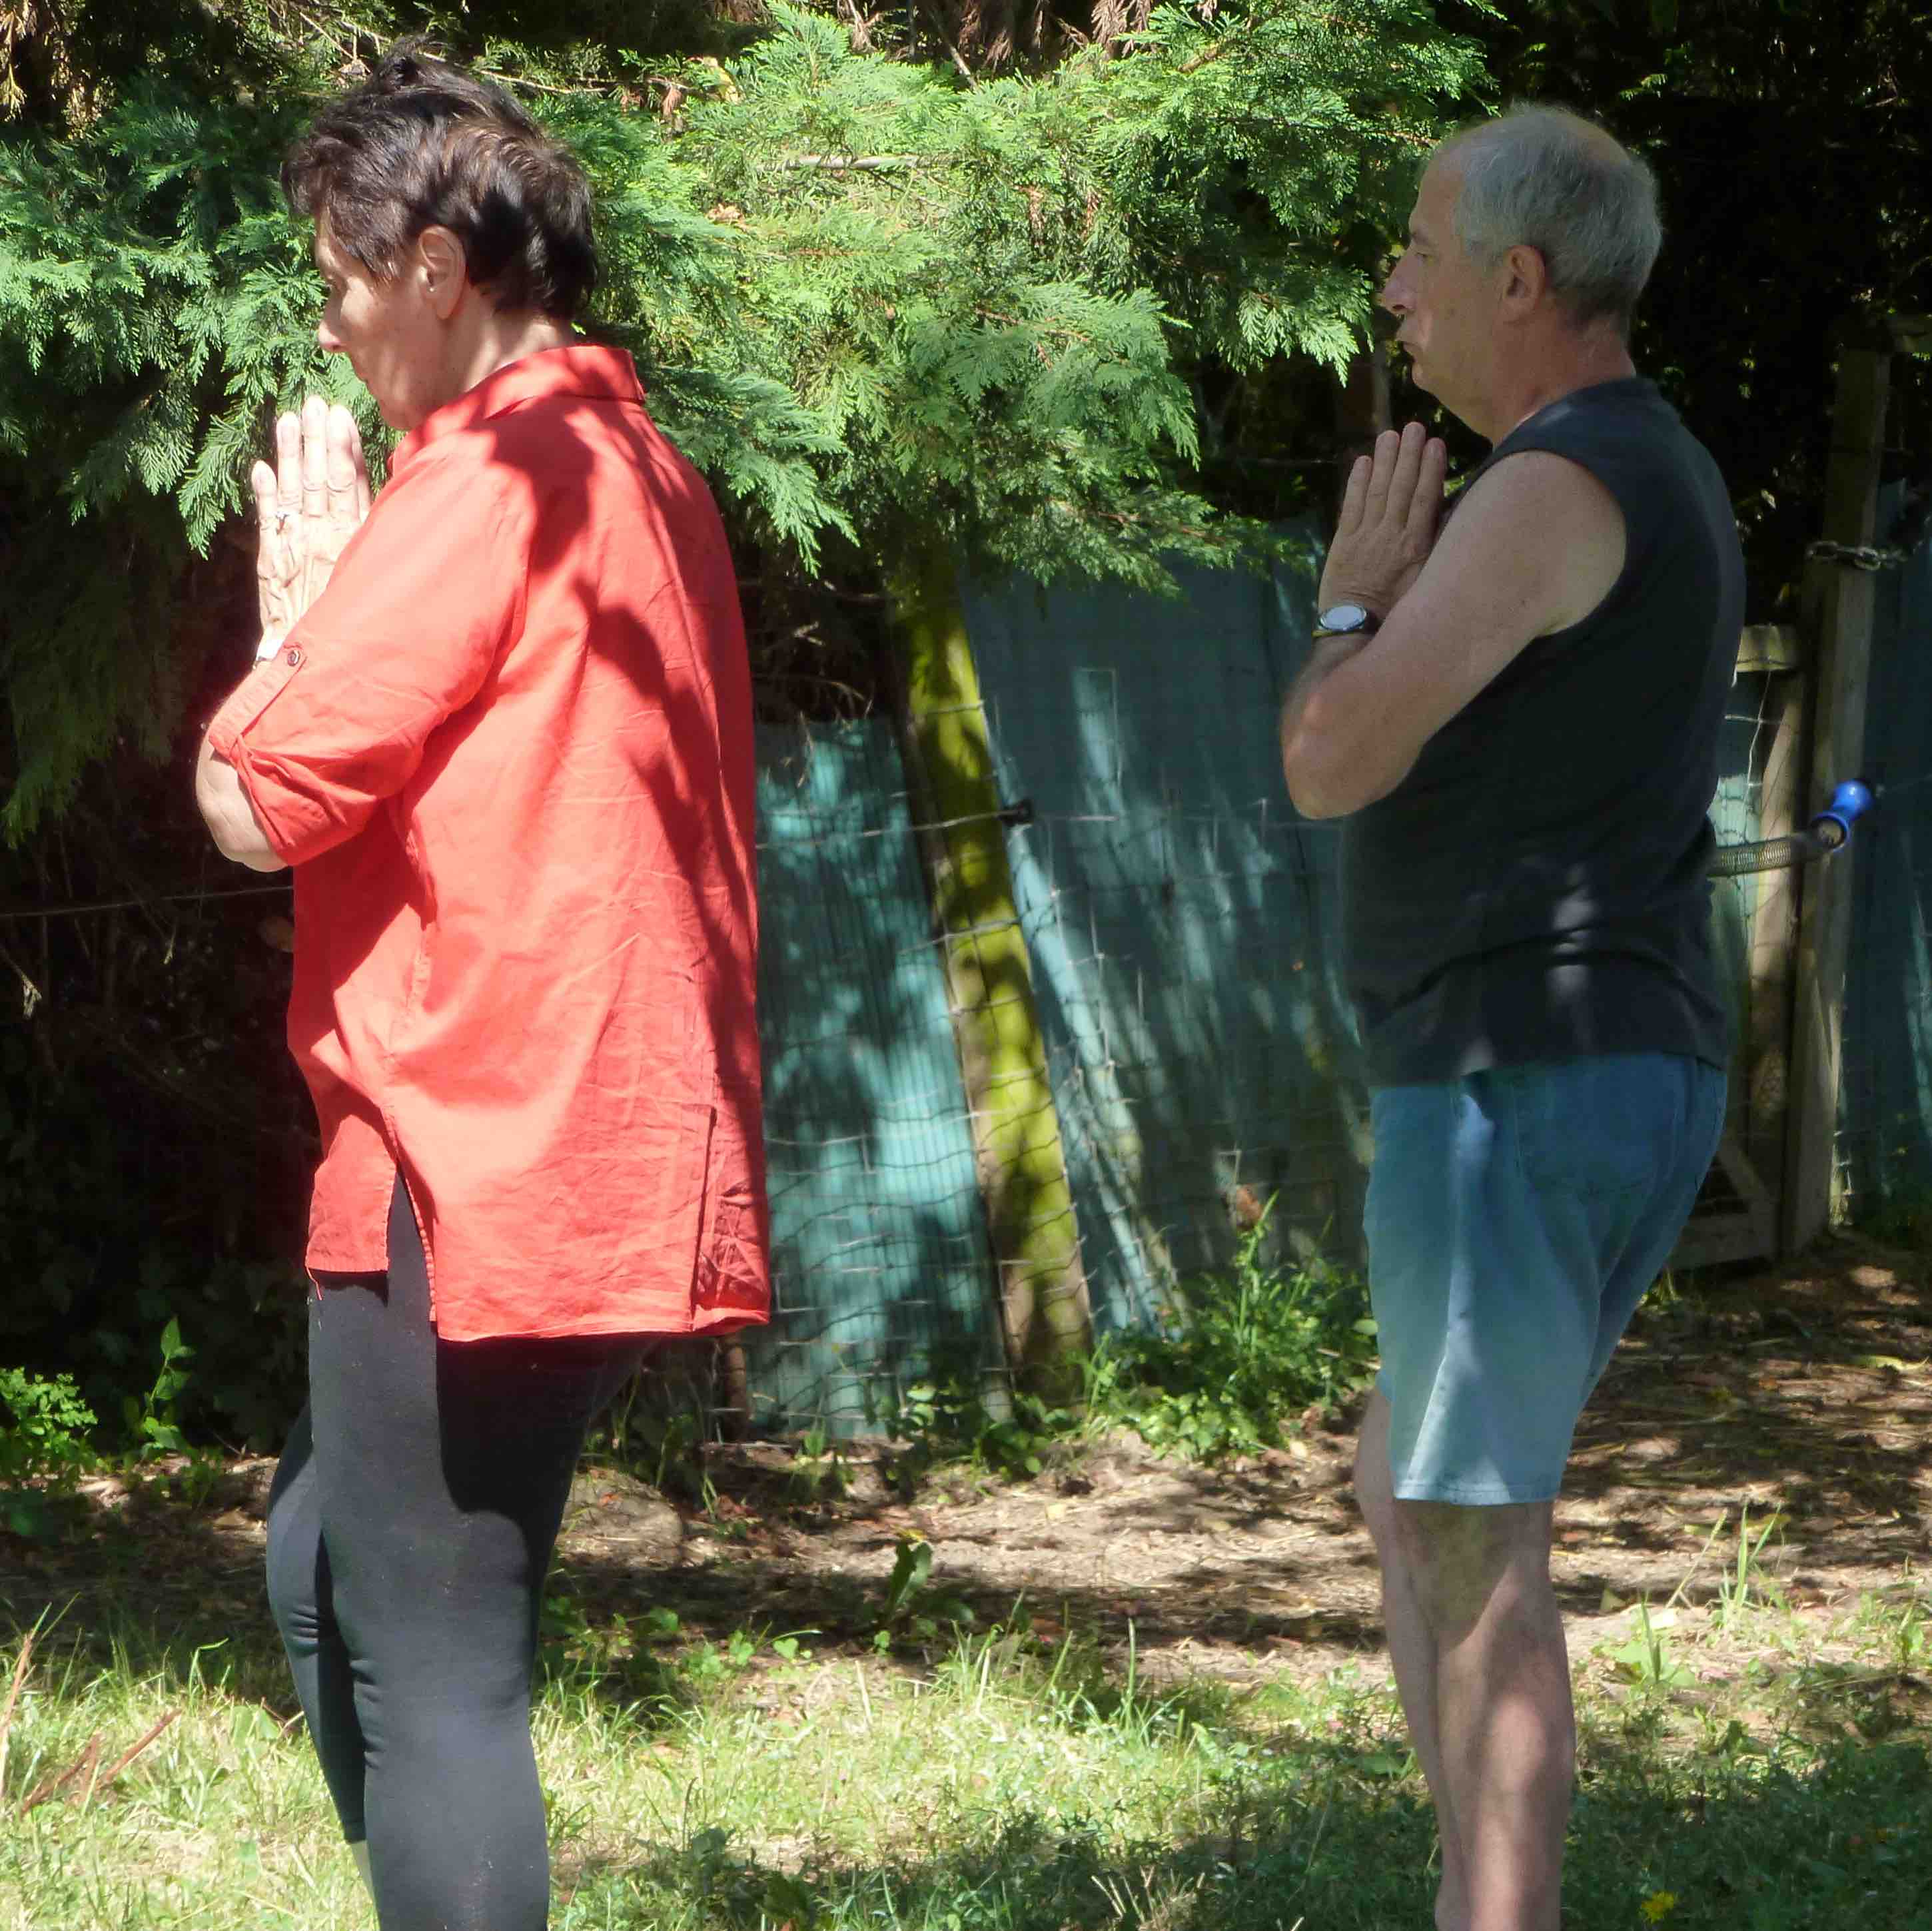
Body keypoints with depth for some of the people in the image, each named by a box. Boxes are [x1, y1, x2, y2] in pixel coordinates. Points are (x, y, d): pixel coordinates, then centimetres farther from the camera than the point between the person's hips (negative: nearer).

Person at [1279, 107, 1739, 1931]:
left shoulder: (1556, 488, -15)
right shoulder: (1664, 485, 19)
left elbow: (1334, 764, -19)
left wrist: (1355, 595, -1)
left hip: (1521, 1083, -11)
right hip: (1624, 1079, 11)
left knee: (1472, 1536, -8)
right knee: (1407, 1493, 18)